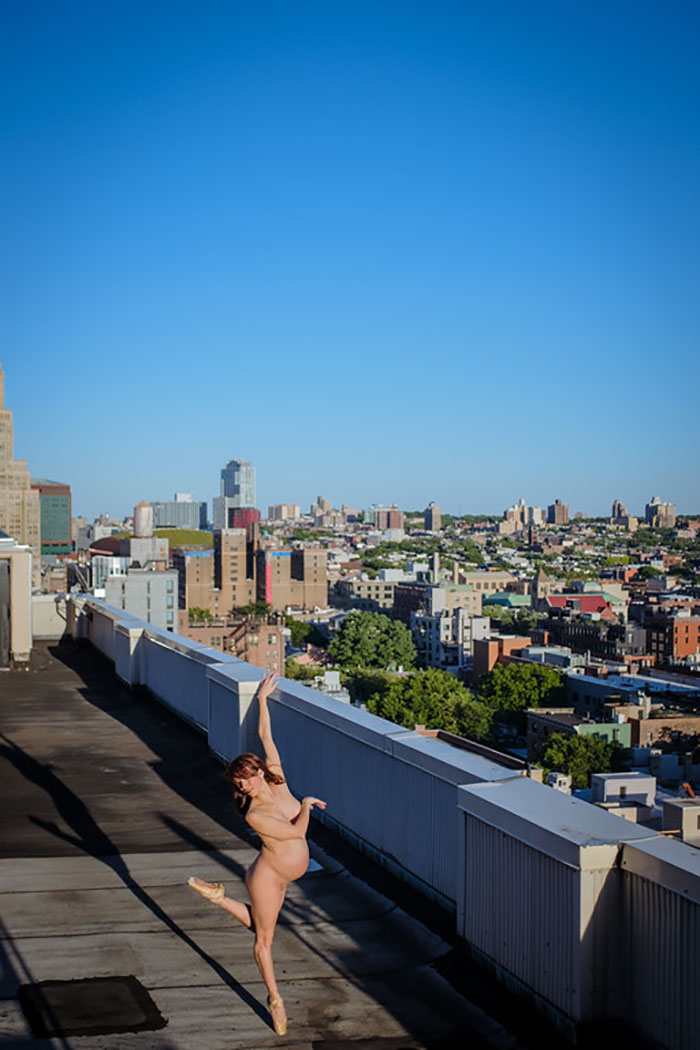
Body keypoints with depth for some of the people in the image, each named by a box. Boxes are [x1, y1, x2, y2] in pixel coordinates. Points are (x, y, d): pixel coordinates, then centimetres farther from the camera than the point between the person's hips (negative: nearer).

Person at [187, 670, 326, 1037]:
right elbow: (297, 830, -28)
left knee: (259, 925, 23)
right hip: (270, 874, -7)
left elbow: (265, 735, -7)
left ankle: (218, 895, 36)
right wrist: (306, 805, -13)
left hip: (285, 873, 7)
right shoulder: (255, 814, -26)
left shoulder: (277, 781, -10)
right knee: (264, 938, 8)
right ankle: (275, 998, 23)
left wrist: (262, 698, -9)